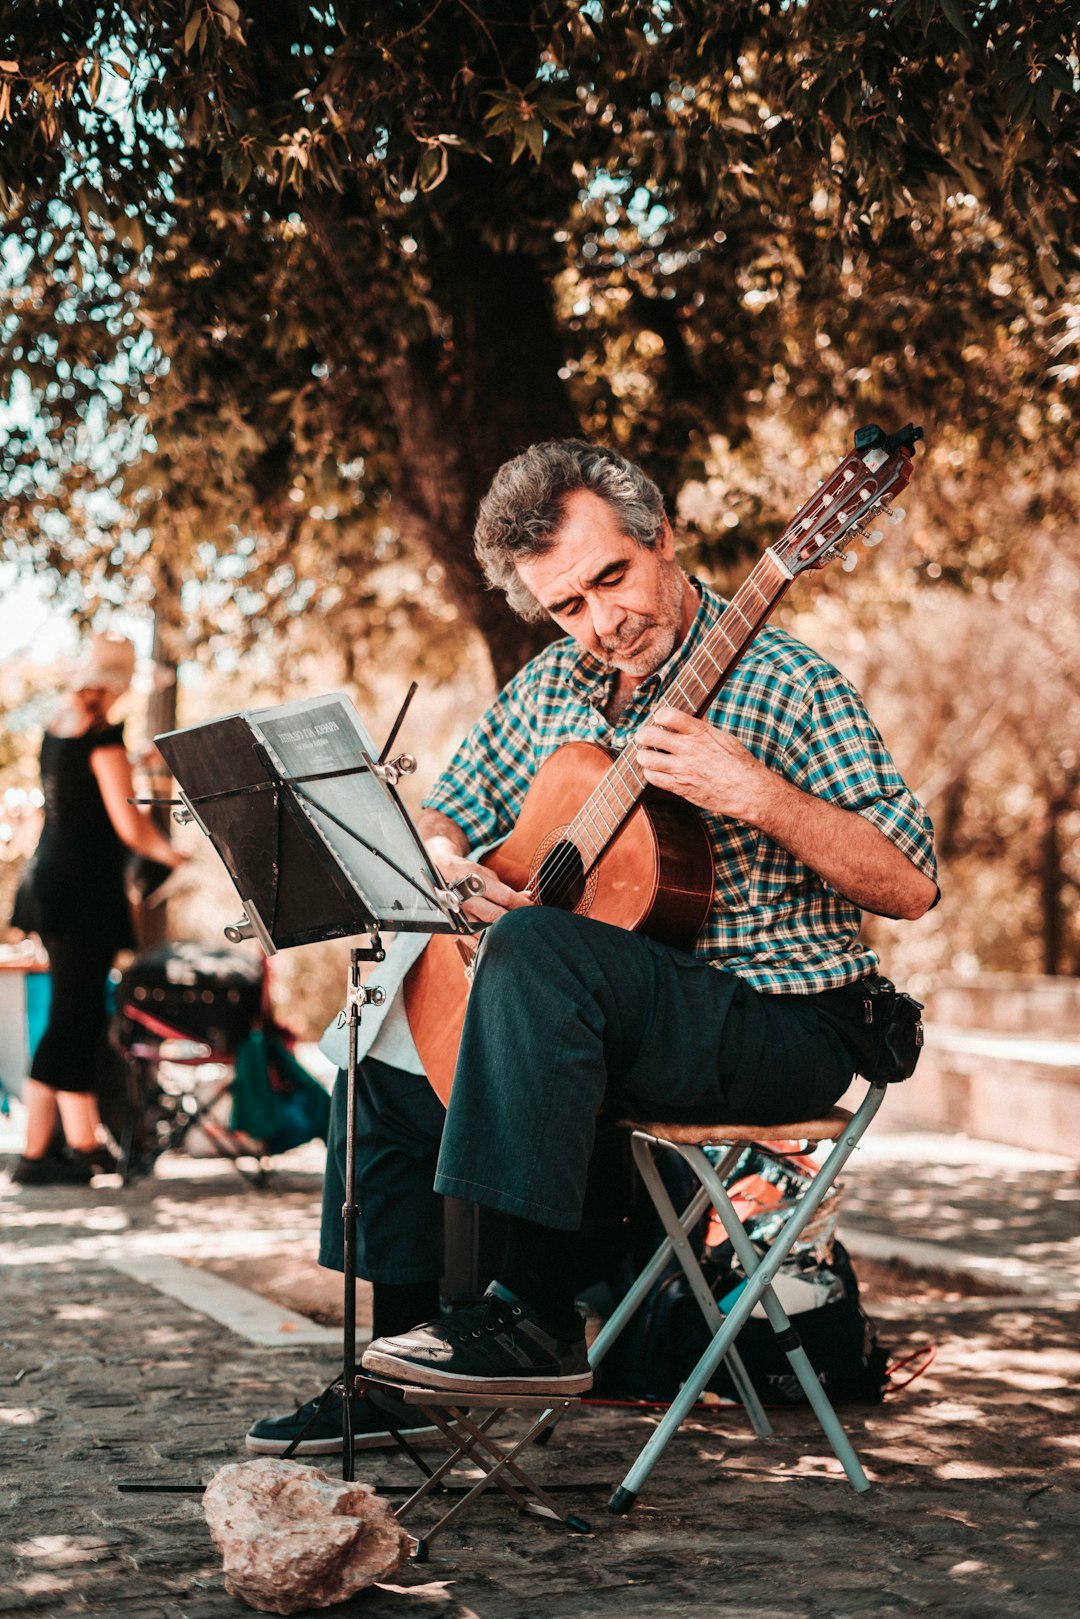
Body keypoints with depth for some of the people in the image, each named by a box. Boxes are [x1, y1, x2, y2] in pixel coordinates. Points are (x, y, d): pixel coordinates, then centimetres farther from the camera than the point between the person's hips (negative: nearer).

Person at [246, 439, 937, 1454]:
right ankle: (397, 1376, 11)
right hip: (616, 1022, 8)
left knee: (535, 946, -32)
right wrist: (449, 865, -6)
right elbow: (437, 818, 18)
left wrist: (759, 796, -31)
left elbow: (911, 888, -18)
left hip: (780, 1024, -8)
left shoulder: (785, 685, -12)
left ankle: (538, 1319, -31)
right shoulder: (551, 688, 8)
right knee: (390, 1060, 3)